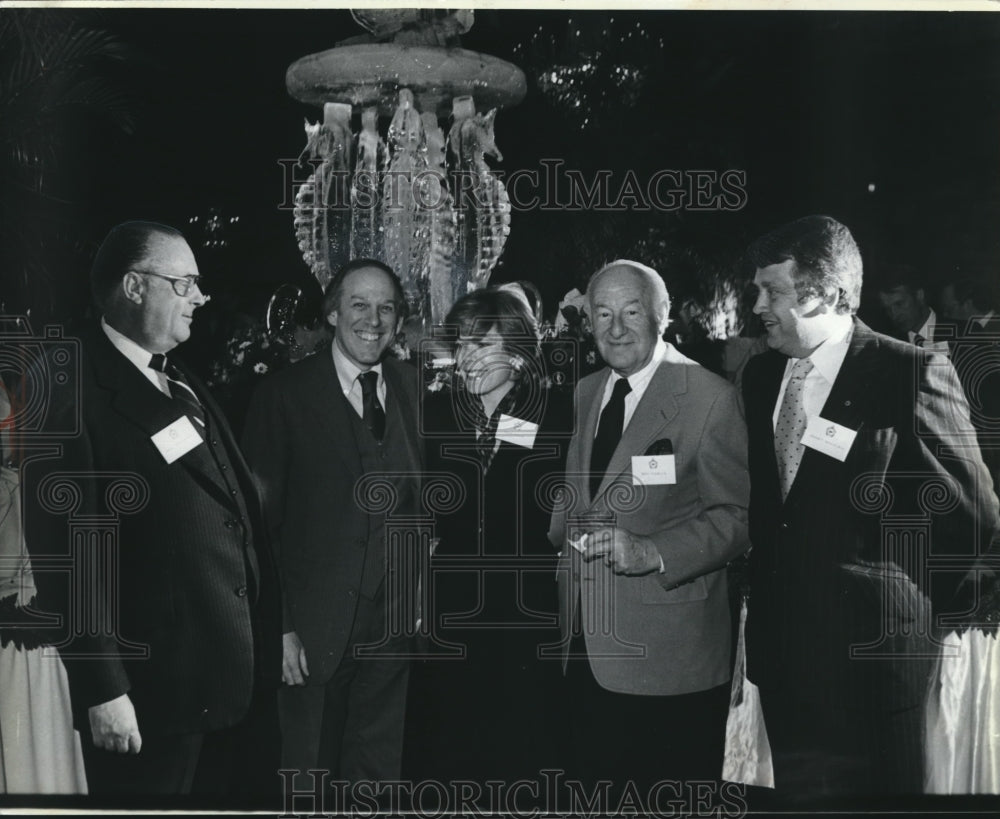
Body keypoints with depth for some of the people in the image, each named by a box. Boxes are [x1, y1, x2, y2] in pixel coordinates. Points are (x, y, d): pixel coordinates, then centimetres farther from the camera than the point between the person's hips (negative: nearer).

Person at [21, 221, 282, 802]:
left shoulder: (183, 383, 14)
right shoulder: (76, 392, -13)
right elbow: (65, 550, -17)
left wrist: (268, 639, 11)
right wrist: (102, 690, -18)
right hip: (149, 694, -8)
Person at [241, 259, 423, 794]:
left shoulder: (414, 389, 5)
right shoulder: (284, 394, -7)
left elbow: (424, 499, 9)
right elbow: (259, 519, -7)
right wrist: (276, 627, -11)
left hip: (394, 626, 4)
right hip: (312, 628, -3)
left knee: (378, 772, 16)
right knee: (309, 777, 9)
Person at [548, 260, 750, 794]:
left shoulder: (709, 397, -10)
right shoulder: (586, 393, 11)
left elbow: (739, 516, -14)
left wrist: (653, 552, -25)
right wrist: (557, 531, 3)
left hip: (668, 654, -6)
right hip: (586, 649, 6)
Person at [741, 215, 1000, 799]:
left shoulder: (914, 374, -12)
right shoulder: (760, 376, 6)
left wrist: (917, 608, 0)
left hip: (872, 660, -5)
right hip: (780, 654, 5)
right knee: (796, 794, 16)